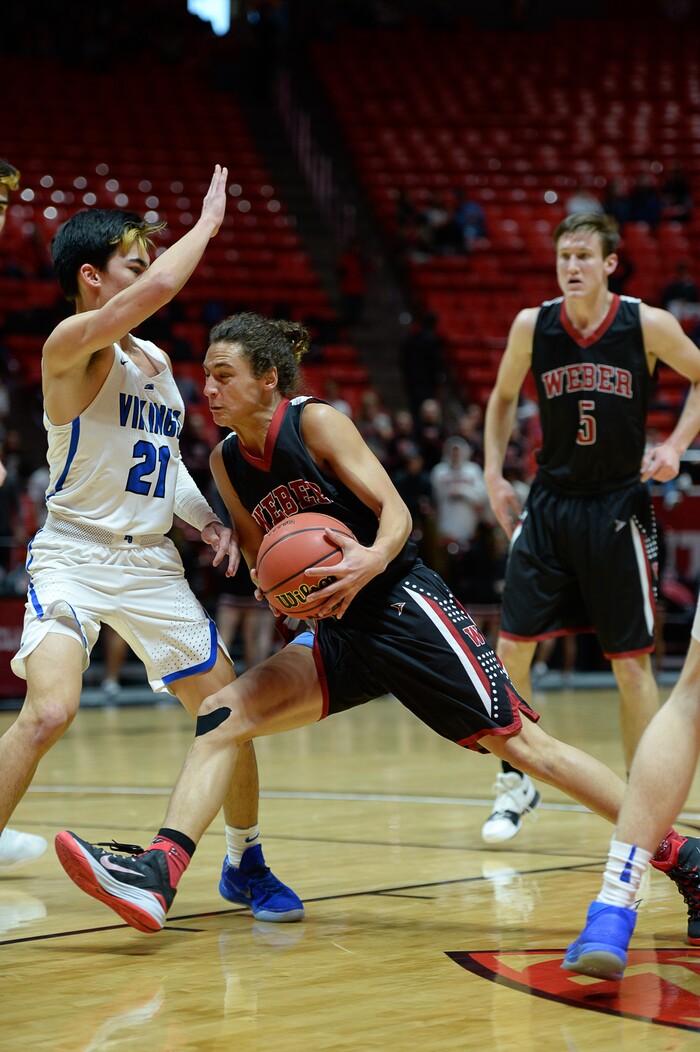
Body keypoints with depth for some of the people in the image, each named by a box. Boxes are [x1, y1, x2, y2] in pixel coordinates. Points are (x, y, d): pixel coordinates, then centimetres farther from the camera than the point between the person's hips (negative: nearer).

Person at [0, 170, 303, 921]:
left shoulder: (155, 362, 14)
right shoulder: (74, 343, -12)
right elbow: (159, 288, -28)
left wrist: (205, 518, 6)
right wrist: (207, 222, -13)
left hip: (151, 562, 8)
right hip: (74, 555, -7)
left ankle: (245, 865, 29)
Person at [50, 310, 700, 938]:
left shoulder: (315, 422, -9)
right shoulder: (226, 462, 8)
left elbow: (396, 511, -13)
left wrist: (373, 559, -35)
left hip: (404, 606, -6)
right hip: (338, 633, 6)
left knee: (520, 743, -9)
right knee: (222, 714, -11)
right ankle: (157, 876, -22)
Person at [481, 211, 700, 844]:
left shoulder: (648, 325, -9)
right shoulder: (532, 326, -3)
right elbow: (503, 399, 14)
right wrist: (494, 473, 5)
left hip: (619, 507, -2)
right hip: (550, 504, 2)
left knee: (632, 661, 2)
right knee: (512, 648, -2)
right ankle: (516, 784, 16)